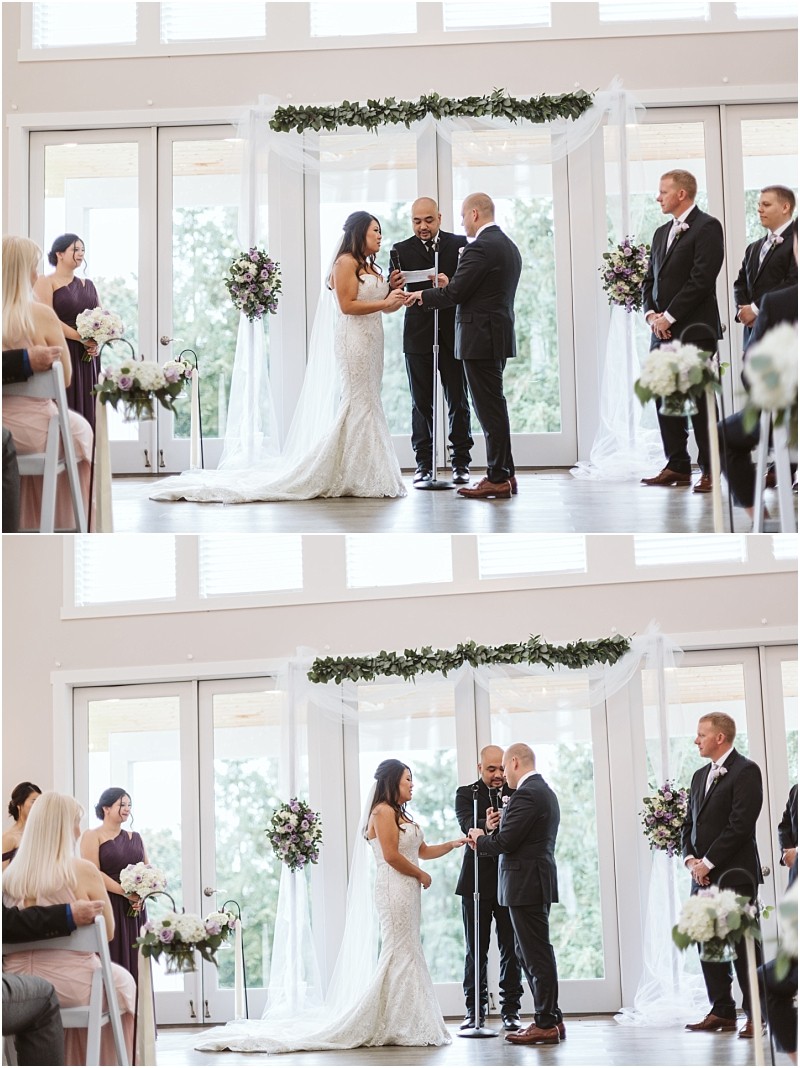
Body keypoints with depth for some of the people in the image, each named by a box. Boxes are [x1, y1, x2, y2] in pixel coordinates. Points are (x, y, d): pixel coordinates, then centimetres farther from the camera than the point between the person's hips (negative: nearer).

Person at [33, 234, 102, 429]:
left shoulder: (88, 285, 17)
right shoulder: (46, 282, -1)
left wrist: (97, 343, -3)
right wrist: (81, 338, -16)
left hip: (86, 359, 6)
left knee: (85, 410, 2)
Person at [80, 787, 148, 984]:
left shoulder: (135, 837, 17)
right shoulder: (92, 836, -1)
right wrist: (125, 892, -16)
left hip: (134, 910, 6)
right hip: (108, 908, -6)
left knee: (134, 963, 2)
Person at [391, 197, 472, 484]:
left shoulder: (459, 245, 3)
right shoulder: (401, 251, 4)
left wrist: (450, 286, -23)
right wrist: (393, 287, -27)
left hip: (453, 334, 0)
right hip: (418, 336, 1)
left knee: (458, 401, 3)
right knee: (421, 403, 5)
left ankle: (460, 462, 7)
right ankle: (424, 463, 9)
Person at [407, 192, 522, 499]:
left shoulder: (480, 247, -16)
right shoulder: (509, 246, 16)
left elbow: (454, 293, -16)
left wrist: (423, 295, 1)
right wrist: (449, 287, 19)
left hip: (480, 337, -10)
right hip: (499, 337, 10)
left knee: (490, 408, -6)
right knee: (493, 407, 15)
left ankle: (497, 479, -3)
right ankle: (504, 472, 18)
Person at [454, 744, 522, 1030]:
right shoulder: (466, 794, 4)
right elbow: (467, 824, -15)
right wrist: (487, 824, -37)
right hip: (477, 883, -1)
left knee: (511, 949, 3)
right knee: (475, 950, 5)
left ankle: (510, 1009, 8)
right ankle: (475, 1010, 11)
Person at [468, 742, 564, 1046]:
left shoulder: (526, 794, -16)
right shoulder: (544, 791, 17)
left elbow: (505, 842, -19)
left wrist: (481, 839, 0)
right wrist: (496, 829, 6)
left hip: (526, 884, -11)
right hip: (539, 883, 11)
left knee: (536, 954, -6)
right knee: (530, 953, 15)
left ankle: (546, 1024, -2)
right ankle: (551, 1019, 19)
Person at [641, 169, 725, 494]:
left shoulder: (706, 227, -6)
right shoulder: (662, 233, 19)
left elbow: (702, 278, -15)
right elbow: (650, 279, 19)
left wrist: (669, 316, -15)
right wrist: (651, 314, 0)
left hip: (695, 330, -8)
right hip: (663, 331, 8)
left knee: (701, 400, -6)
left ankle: (710, 470, -3)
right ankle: (677, 466, 14)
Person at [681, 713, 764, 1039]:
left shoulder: (745, 771, -8)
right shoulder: (700, 776, 18)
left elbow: (740, 824, -16)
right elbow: (689, 824, 18)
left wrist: (708, 862, -15)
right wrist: (690, 859, 0)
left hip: (735, 874, -8)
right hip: (704, 875, 8)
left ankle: (756, 1015, 0)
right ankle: (722, 1012, 13)